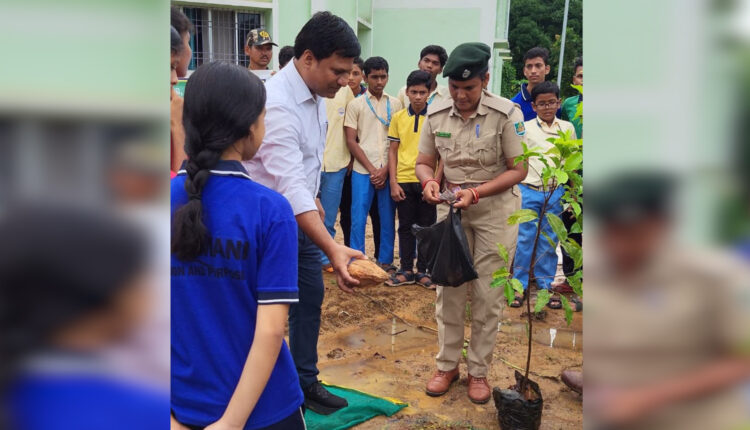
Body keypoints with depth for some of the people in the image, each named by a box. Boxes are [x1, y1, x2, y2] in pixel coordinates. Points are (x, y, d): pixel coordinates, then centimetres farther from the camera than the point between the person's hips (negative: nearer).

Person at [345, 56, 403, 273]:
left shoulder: (395, 104, 9)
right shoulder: (355, 104, 5)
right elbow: (351, 141, 1)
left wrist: (385, 169, -4)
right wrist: (372, 170, -6)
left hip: (389, 171, 2)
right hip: (362, 171, -1)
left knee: (387, 218, 6)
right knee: (358, 218, -1)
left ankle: (385, 261, 17)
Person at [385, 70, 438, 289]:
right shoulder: (398, 117, 5)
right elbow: (393, 151, 6)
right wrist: (393, 182, -1)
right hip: (404, 180, 2)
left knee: (427, 227, 7)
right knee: (405, 227, 9)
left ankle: (423, 271, 18)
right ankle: (406, 270, 19)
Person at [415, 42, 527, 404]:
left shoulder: (506, 114, -15)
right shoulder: (436, 114, -5)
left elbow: (518, 170, -13)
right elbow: (423, 162, 4)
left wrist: (475, 193, -24)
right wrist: (429, 181, -19)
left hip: (495, 209, -3)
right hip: (451, 207, 3)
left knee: (487, 295, 4)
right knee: (448, 289, 8)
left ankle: (479, 371, 21)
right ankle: (447, 365, 25)